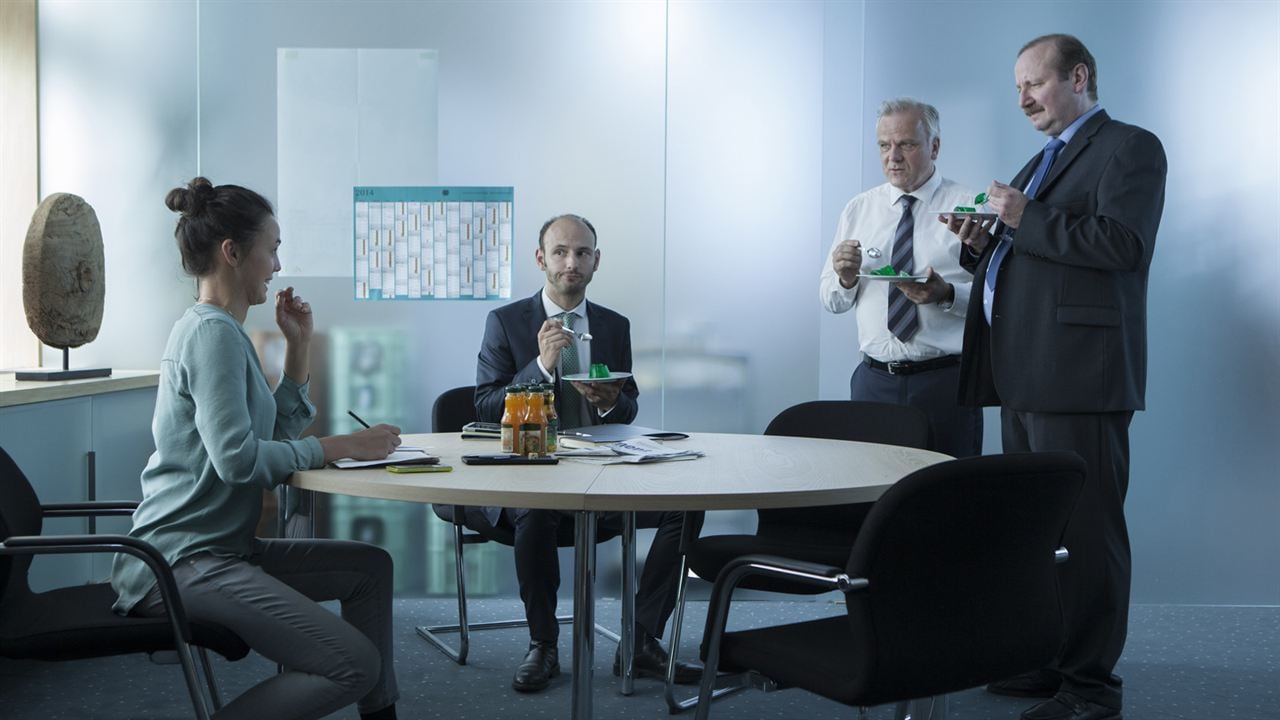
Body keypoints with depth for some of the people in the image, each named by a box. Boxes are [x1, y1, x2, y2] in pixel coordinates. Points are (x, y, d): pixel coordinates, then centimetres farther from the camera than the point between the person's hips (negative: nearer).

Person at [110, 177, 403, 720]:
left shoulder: (217, 329, 17)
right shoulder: (212, 333, -14)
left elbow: (278, 435, 19)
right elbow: (237, 458, -24)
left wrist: (298, 346, 12)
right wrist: (341, 447, -16)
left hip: (219, 547, 11)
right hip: (182, 561, -11)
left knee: (370, 565, 19)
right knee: (356, 664, -20)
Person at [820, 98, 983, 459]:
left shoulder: (969, 207, -1)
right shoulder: (859, 209, 10)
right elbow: (831, 301, 10)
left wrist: (946, 294, -25)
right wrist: (845, 278, -10)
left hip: (945, 380, -3)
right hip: (874, 379, 3)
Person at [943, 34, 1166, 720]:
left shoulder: (1129, 148, -4)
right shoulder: (1045, 161, 24)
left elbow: (1123, 243, -19)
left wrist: (1025, 220, -16)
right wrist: (983, 244, 7)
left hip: (1078, 376, -9)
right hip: (1025, 377, 10)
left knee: (1085, 529, -5)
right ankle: (1046, 662, 25)